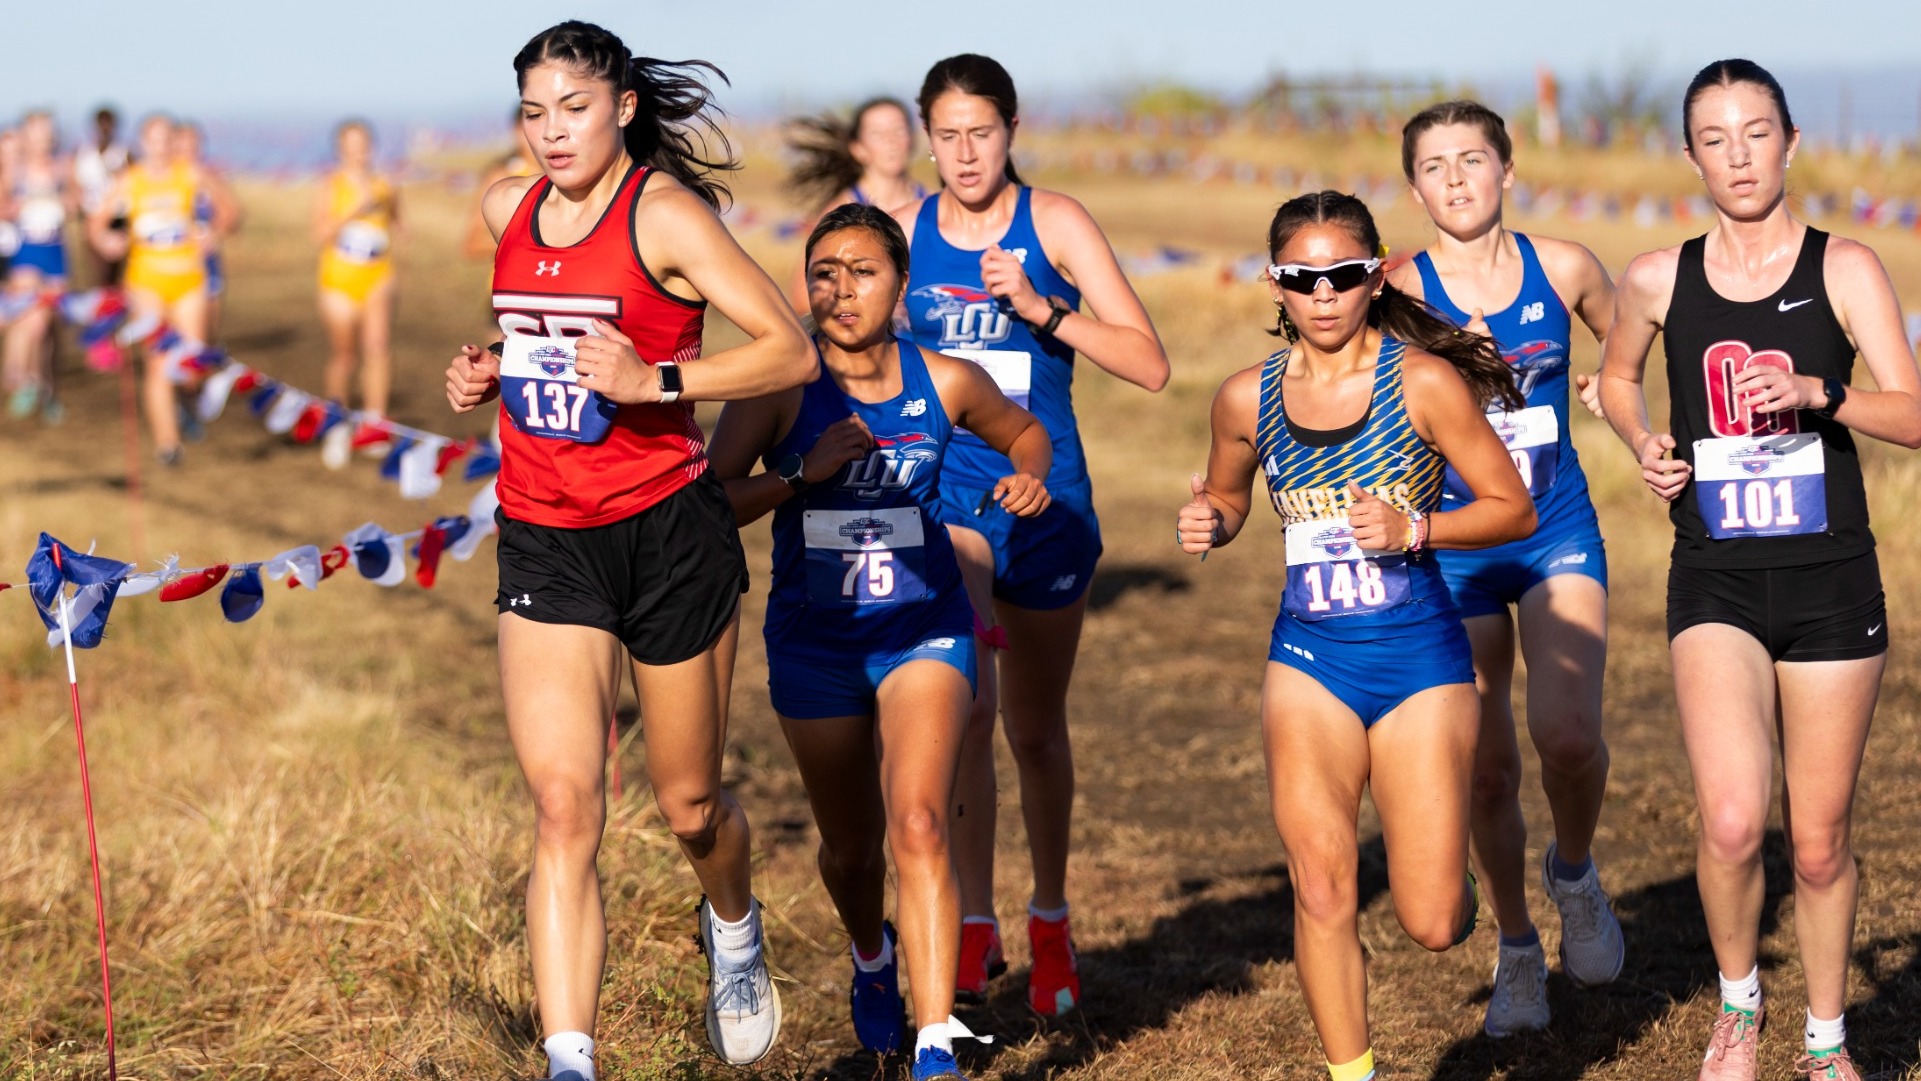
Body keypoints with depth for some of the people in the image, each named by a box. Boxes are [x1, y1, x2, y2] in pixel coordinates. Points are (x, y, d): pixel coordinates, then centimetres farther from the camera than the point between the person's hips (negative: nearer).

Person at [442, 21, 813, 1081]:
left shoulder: (665, 214, -11)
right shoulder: (506, 210, 7)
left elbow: (792, 351, -16)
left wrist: (652, 380, -26)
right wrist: (489, 374, 6)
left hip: (668, 530, -3)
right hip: (543, 544, 3)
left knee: (687, 802, 12)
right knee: (563, 804, -12)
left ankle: (733, 927, 46)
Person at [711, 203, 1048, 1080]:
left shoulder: (947, 382, -5)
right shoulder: (781, 385, -11)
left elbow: (1025, 431, 16)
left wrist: (1029, 476, -6)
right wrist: (804, 471, -26)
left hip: (924, 630, -1)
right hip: (815, 639, 1)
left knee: (917, 826, -21)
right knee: (851, 849, 16)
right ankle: (873, 957, 51)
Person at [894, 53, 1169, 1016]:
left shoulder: (1055, 223, -6)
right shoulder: (901, 232, 0)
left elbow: (1150, 365, -14)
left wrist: (1043, 310, -23)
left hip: (1045, 500, 0)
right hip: (941, 493, 0)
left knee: (1037, 729, 12)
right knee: (965, 704, -18)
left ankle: (1050, 921, 30)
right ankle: (974, 922, -8)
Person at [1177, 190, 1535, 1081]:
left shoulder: (1423, 381, -9)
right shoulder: (1248, 397, 2)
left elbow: (1514, 509, -4)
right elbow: (1226, 496, 21)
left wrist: (1414, 529, -20)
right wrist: (1206, 526, -3)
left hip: (1419, 654, -2)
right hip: (1309, 657, 2)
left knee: (1433, 925, -3)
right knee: (1321, 891, -10)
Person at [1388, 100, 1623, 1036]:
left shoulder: (1562, 269, -2)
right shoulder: (1402, 294, -8)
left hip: (1558, 535, 0)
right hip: (1453, 547, 0)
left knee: (1568, 734, -20)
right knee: (1487, 769, 3)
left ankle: (1575, 873, 13)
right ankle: (1517, 951, 27)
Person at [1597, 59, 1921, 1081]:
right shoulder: (1658, 281, 3)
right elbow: (1617, 372, 24)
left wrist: (1818, 392, -26)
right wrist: (1644, 443, 4)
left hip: (1831, 583, 0)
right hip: (1716, 583, 0)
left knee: (1819, 843, 7)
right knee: (1731, 823, -19)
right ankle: (1738, 999, 10)